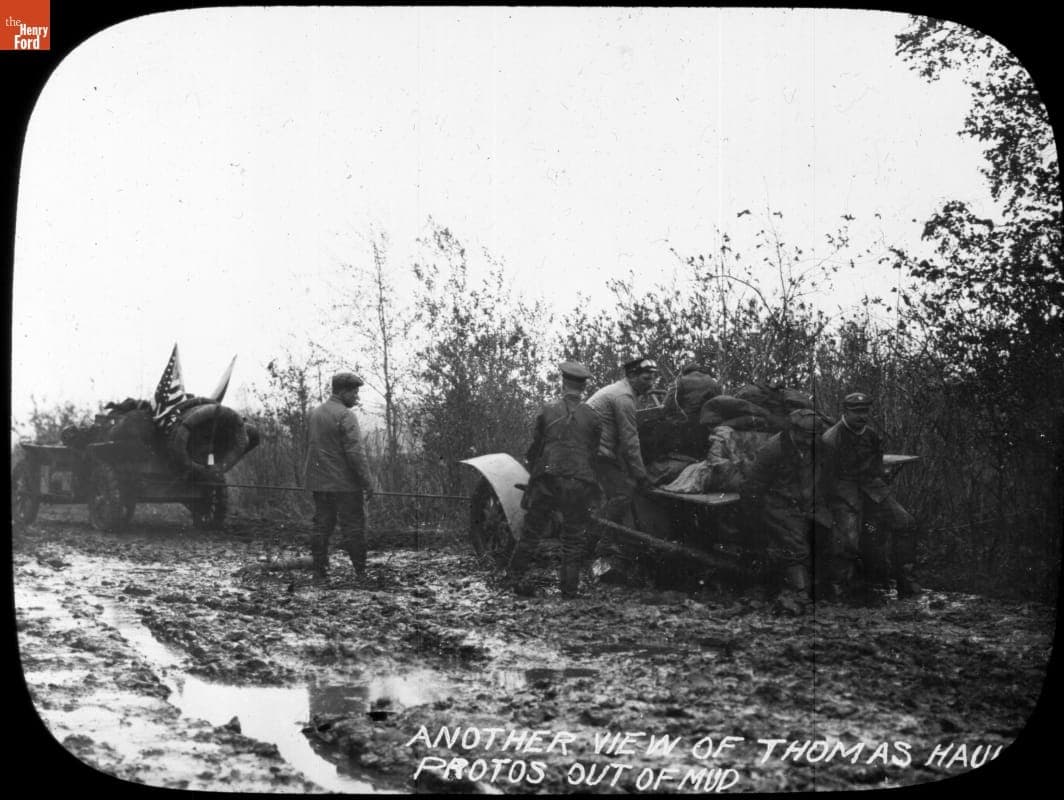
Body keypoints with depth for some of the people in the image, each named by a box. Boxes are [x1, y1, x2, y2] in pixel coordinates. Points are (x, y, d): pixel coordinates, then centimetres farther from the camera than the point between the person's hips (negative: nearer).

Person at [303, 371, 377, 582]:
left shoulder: (314, 414, 13)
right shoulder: (345, 416, -13)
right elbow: (355, 452, -18)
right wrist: (367, 482, -15)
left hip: (319, 484, 7)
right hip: (345, 484, -7)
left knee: (321, 526, 8)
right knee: (353, 527, -2)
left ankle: (320, 572, 7)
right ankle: (361, 572, -2)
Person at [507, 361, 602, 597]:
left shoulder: (547, 411, 2)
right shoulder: (591, 417, 3)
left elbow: (535, 447, 8)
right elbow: (595, 452, 6)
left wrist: (534, 472, 22)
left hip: (547, 479, 0)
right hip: (580, 484, 0)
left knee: (532, 530, 10)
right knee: (573, 537, 8)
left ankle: (516, 576, 13)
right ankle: (569, 587, 7)